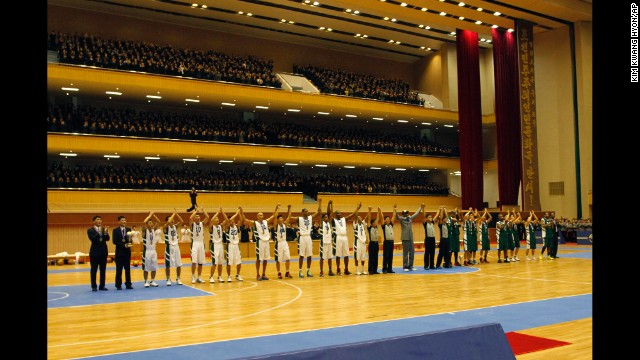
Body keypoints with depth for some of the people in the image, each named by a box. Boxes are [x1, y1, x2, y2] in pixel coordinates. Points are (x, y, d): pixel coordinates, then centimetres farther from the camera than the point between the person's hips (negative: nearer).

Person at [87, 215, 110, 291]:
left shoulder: (104, 229, 6)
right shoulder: (90, 230, -3)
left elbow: (107, 239, -5)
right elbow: (92, 239, -17)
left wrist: (106, 232, -24)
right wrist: (99, 232, -28)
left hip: (103, 251, 3)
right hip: (94, 252, -3)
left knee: (103, 269, 6)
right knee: (94, 270, 1)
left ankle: (102, 286, 13)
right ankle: (94, 286, 7)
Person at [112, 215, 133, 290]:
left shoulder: (129, 229, 6)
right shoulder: (115, 230, -3)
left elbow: (130, 240, 1)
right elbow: (114, 241, -10)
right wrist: (124, 245, -18)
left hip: (127, 251, 3)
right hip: (119, 252, -3)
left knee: (128, 268, 7)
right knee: (119, 269, 1)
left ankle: (128, 284, 14)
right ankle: (118, 285, 8)